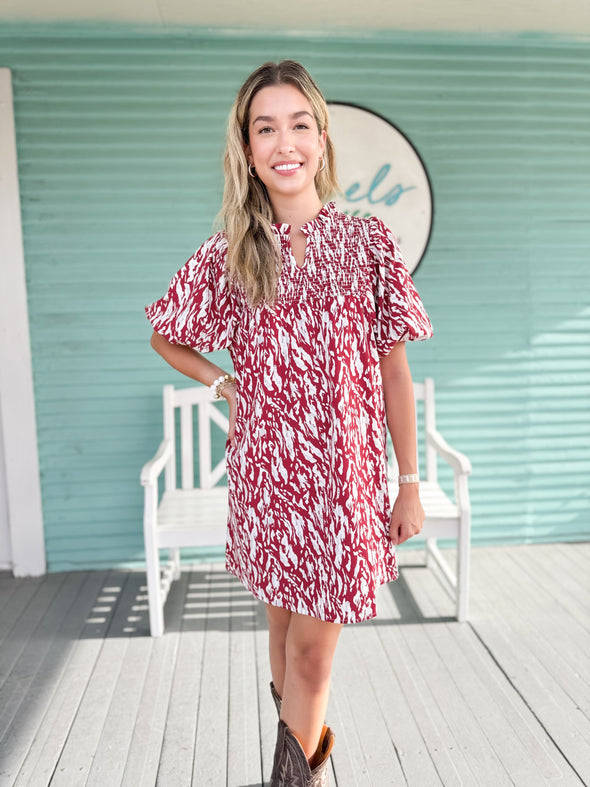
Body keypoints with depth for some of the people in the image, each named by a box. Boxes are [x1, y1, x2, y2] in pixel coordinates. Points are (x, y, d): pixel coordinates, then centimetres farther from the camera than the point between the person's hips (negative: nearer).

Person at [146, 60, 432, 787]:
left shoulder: (368, 241, 0)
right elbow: (166, 338, 17)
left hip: (345, 473, -1)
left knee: (312, 645, 5)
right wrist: (226, 385, 3)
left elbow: (393, 370, 0)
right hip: (266, 468, 2)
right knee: (286, 624, 17)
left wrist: (410, 482, 1)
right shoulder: (228, 254, 2)